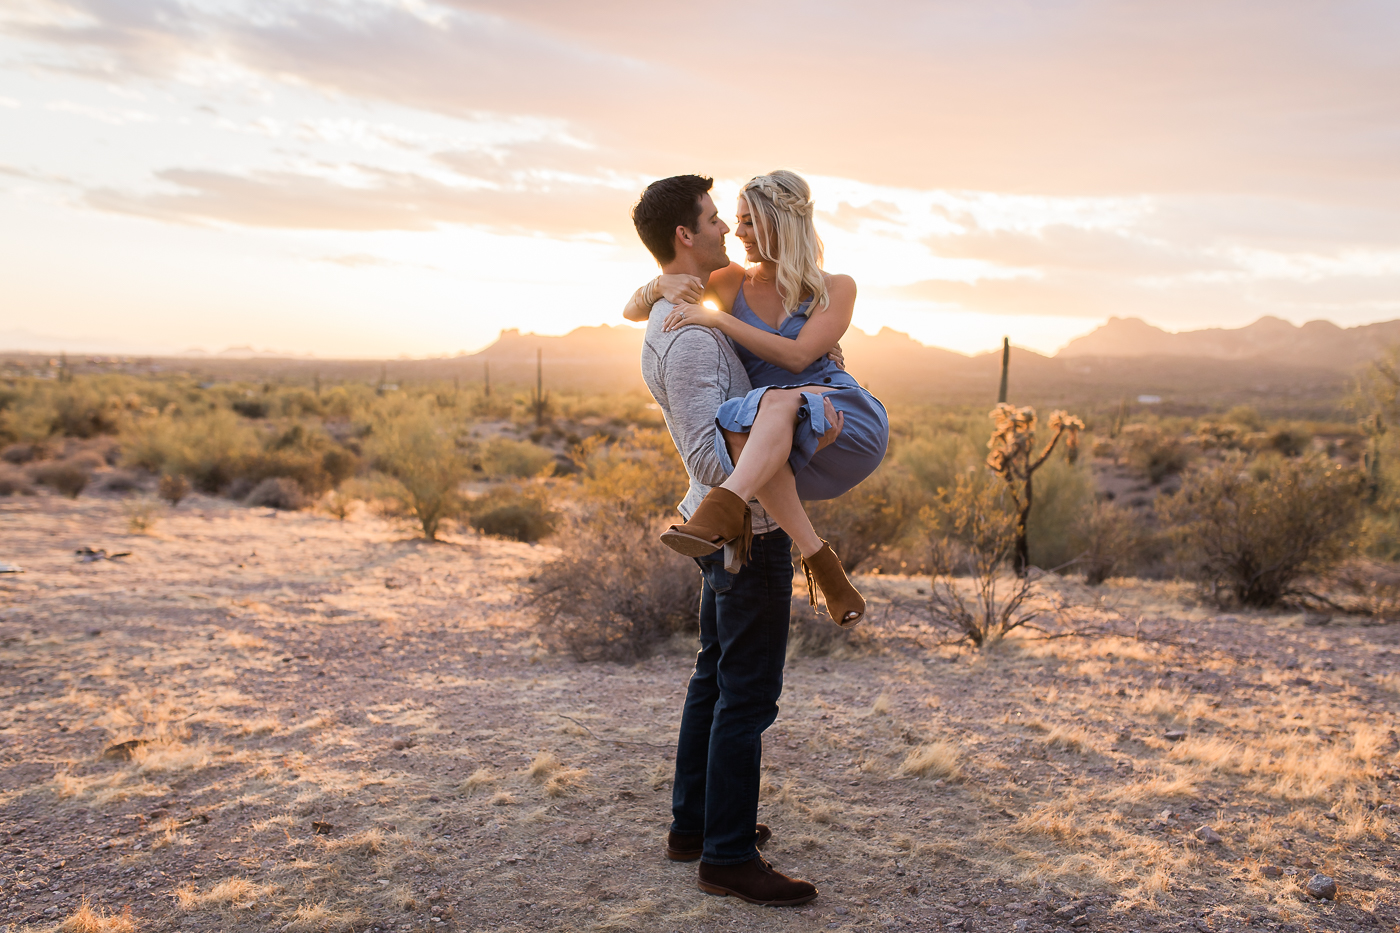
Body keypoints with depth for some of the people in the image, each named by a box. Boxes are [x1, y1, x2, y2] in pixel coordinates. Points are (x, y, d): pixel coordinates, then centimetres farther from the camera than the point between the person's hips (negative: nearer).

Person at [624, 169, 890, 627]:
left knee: (777, 402, -36)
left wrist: (715, 317, -15)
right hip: (776, 450, 2)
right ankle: (821, 562, -34)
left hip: (845, 424, -2)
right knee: (741, 431, -35)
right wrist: (661, 284, -9)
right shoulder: (732, 281, 13)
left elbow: (797, 355, -12)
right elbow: (633, 312, 14)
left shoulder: (835, 289, 5)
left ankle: (722, 509, -52)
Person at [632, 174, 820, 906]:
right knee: (749, 692, -3)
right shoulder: (690, 335, -22)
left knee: (715, 675, 17)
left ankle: (695, 823, 29)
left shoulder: (669, 319, 12)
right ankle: (728, 856, 8)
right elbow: (709, 457, -27)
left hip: (723, 521, 11)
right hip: (750, 527, -11)